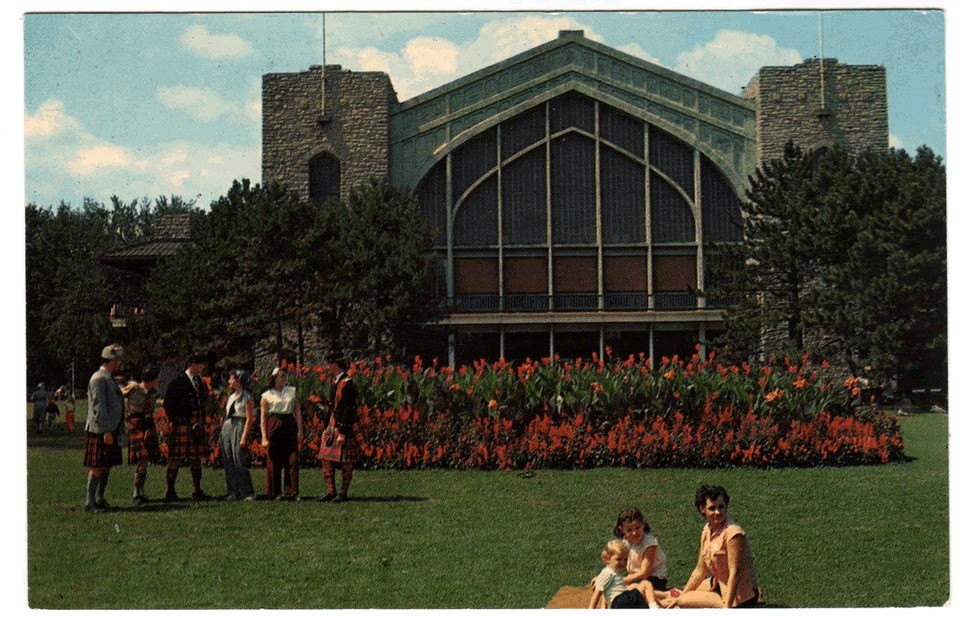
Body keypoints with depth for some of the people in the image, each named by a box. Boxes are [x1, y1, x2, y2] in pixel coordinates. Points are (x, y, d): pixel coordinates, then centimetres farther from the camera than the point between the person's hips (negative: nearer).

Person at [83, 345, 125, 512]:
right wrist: (105, 431, -22)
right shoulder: (98, 379, -13)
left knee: (106, 466, 12)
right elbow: (98, 407, -18)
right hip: (100, 432, -10)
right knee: (97, 467, -6)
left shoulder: (109, 379, 18)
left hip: (110, 431, 10)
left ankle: (100, 499, 20)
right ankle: (90, 502, -3)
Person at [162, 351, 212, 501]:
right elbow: (168, 404, -8)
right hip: (181, 425, -7)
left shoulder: (200, 382, 16)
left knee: (196, 458, 8)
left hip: (196, 426, 7)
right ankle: (170, 491, 0)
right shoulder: (178, 382, -7)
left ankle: (197, 490, 14)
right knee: (175, 459, -4)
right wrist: (175, 421, -10)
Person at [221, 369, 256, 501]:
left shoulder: (247, 397, -4)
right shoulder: (231, 397, 18)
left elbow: (249, 419, -9)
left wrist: (244, 437, -17)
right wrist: (221, 433, 12)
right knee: (228, 462, 3)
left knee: (239, 462, -12)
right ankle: (233, 492, 7)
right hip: (226, 427, 8)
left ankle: (248, 493, -7)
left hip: (239, 427, -8)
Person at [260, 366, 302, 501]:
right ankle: (275, 492, 10)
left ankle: (293, 491, -3)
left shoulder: (292, 391, 13)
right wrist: (264, 437, -5)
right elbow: (263, 418, 2)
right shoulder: (267, 396, 4)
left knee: (293, 460, -6)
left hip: (290, 425, 2)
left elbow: (297, 412, 11)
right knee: (274, 461, 0)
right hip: (274, 427, -2)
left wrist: (300, 430, 2)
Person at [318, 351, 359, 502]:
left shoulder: (347, 383, -14)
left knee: (345, 461, -1)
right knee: (326, 459, 8)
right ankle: (331, 491, 14)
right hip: (333, 425, 10)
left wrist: (342, 432, -21)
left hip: (343, 427, -10)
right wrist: (329, 427, 20)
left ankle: (343, 493, 5)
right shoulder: (337, 381, 15)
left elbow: (349, 409, -18)